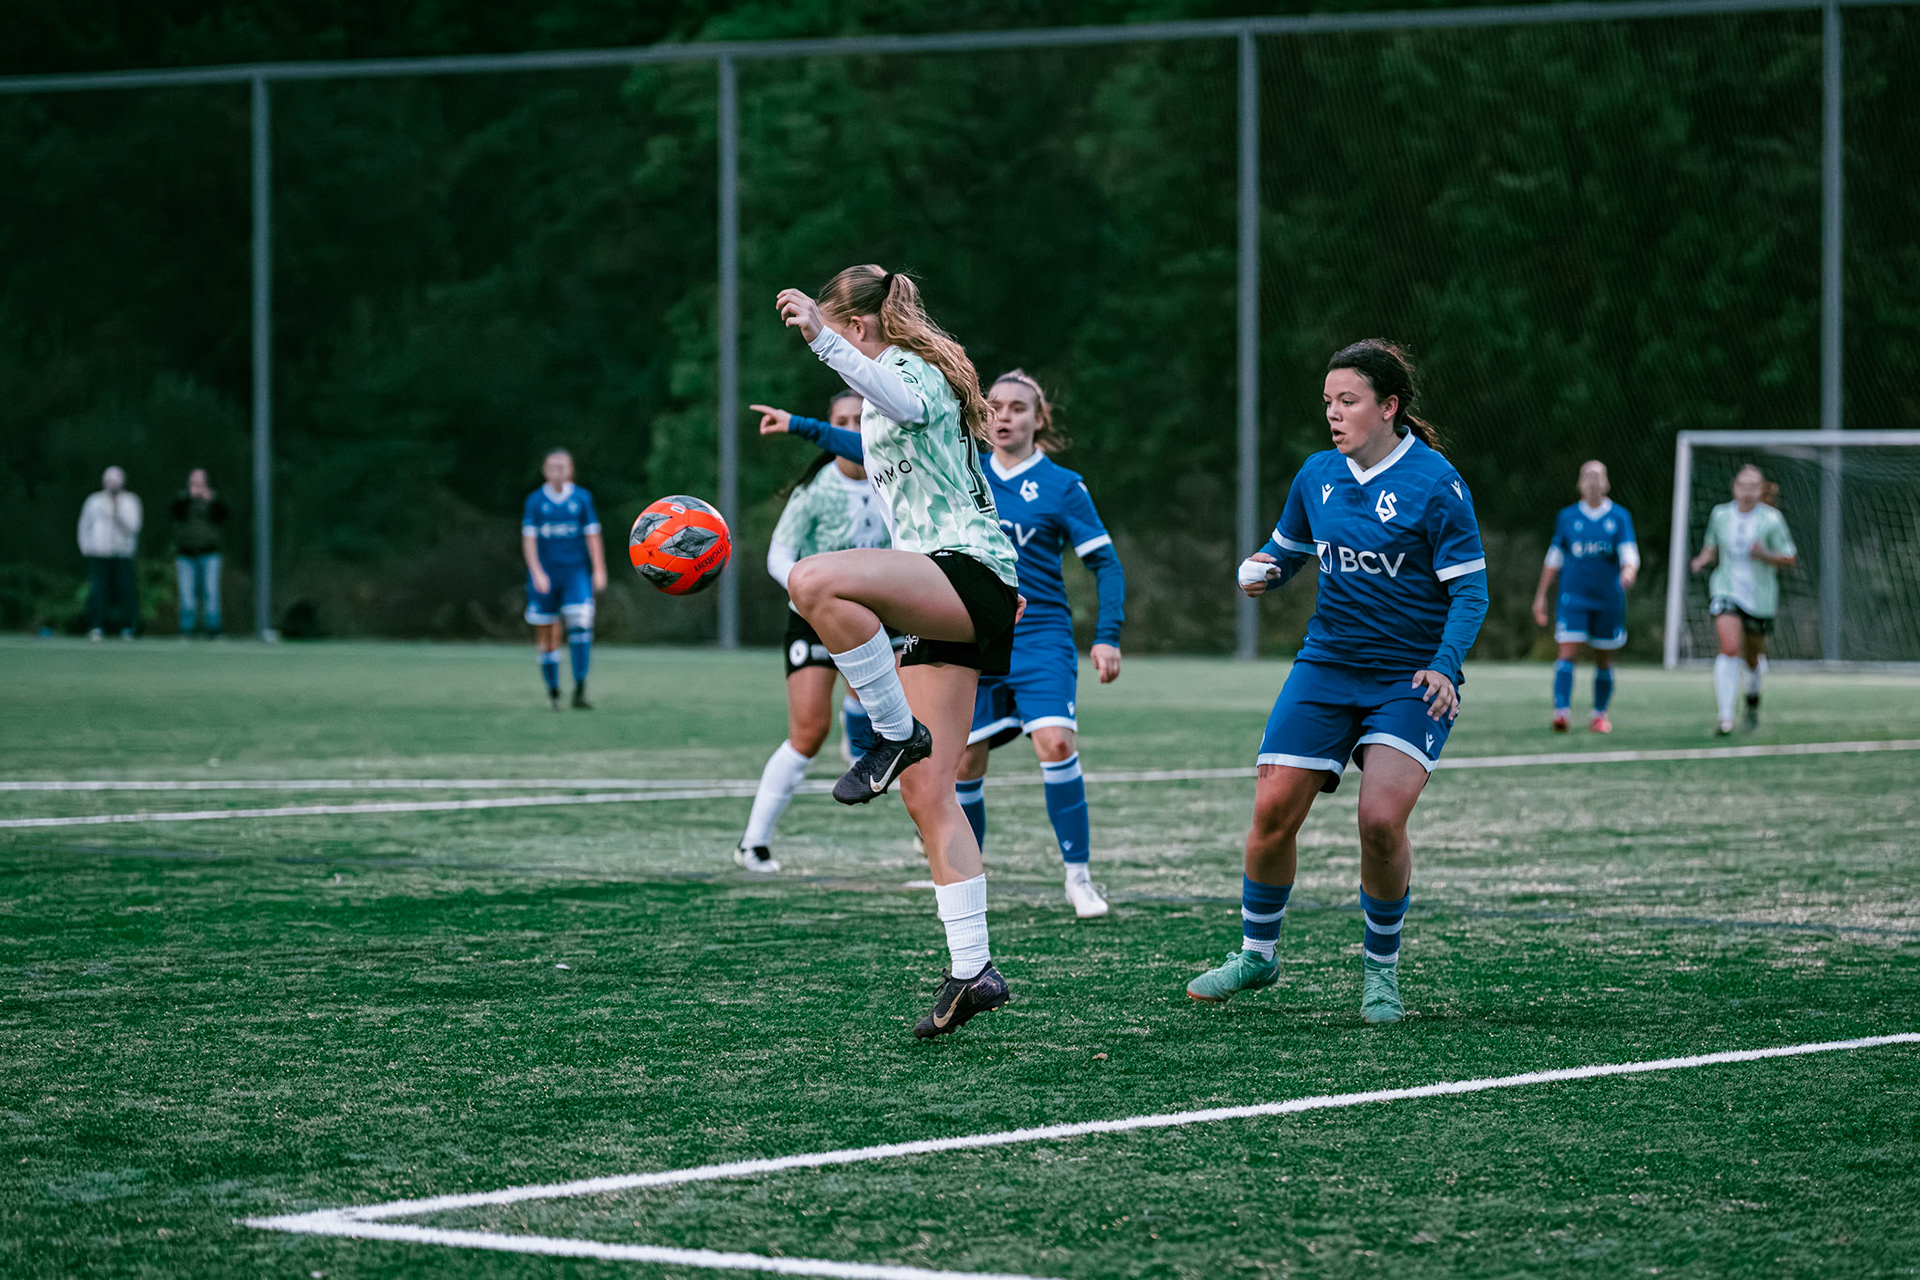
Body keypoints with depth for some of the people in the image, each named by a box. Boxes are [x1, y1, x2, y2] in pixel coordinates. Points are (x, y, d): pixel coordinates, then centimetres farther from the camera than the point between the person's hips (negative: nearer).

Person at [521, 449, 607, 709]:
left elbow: (593, 535, 5)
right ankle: (552, 690, 18)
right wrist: (537, 573, -14)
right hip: (545, 575, 0)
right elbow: (528, 539, -3)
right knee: (546, 633, 2)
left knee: (580, 622, -19)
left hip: (576, 572, 0)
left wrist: (599, 571, -2)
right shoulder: (535, 501, 2)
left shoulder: (582, 498, 5)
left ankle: (579, 691, -20)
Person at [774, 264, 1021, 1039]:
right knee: (925, 794, 3)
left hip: (970, 575, -10)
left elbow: (904, 402, -30)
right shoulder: (891, 388, 29)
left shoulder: (914, 371, -2)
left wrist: (822, 341, -43)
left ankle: (898, 734, -22)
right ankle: (971, 970, 1)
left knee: (813, 581, -33)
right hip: (943, 608, 10)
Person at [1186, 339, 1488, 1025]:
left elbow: (1470, 588, -10)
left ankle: (1381, 966, 2)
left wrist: (1444, 666, -23)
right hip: (1326, 666, 5)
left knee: (1381, 816, -21)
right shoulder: (1318, 474, 5)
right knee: (1273, 811, -4)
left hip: (1411, 681, -5)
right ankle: (1256, 953, 18)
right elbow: (1288, 549, 20)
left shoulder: (1435, 483, -11)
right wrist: (1260, 569, -4)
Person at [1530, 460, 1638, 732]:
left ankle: (1600, 715, 22)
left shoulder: (1619, 517, 4)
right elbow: (1554, 557, 13)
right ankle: (1562, 712, -21)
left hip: (1608, 598, 0)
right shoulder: (1567, 517, 7)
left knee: (1604, 661, 7)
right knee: (1567, 653, -15)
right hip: (1573, 597, 0)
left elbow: (1629, 554, -7)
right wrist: (1541, 595, 13)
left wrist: (1629, 571, -30)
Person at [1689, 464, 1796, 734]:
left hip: (1759, 598, 0)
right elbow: (1711, 547, 17)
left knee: (1753, 657, 13)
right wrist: (1702, 560, -5)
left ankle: (1753, 696, 48)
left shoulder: (1771, 519, -8)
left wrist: (1765, 556, -24)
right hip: (1726, 590, 0)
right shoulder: (1720, 515, 1)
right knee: (1729, 648, -21)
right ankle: (1725, 717, -22)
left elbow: (1789, 559, -5)